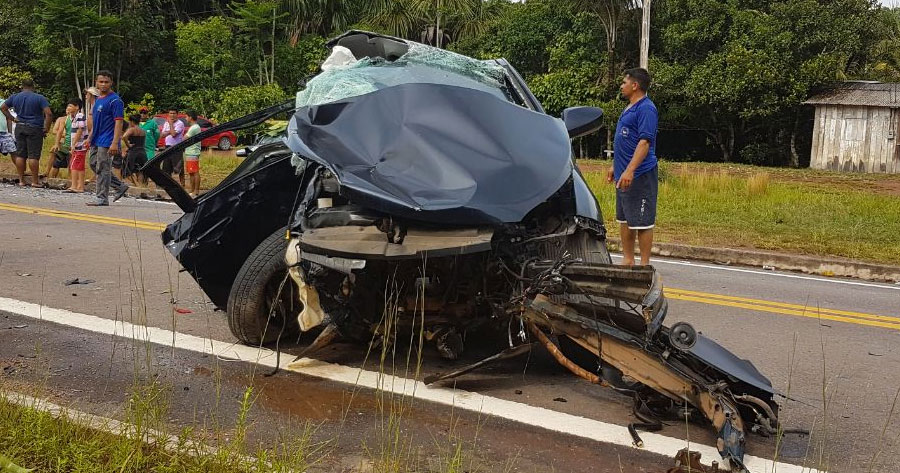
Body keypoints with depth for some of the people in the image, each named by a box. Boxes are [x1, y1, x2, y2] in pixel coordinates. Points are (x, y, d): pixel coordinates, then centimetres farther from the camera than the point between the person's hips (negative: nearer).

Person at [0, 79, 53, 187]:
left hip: (20, 128, 4)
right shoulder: (39, 98, -6)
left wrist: (12, 118, 15)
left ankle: (21, 180, 11)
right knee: (33, 155, -4)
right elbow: (48, 114, -15)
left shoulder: (14, 97, 8)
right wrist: (46, 129, -8)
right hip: (35, 129, -4)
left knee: (20, 155, 8)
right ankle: (35, 181, -2)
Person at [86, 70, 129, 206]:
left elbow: (118, 122, -18)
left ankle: (102, 198, 3)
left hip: (106, 141, -9)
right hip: (96, 140, 9)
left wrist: (115, 143, -25)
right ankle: (120, 186, 20)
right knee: (94, 165, 13)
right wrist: (90, 138, 19)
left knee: (102, 169, -5)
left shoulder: (115, 100, -12)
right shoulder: (98, 99, 14)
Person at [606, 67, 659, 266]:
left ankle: (644, 264, 2)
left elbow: (645, 142, -22)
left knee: (642, 221, -4)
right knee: (624, 219, 14)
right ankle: (628, 260, 23)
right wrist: (615, 167, 24)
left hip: (640, 175, -10)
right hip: (624, 175, 10)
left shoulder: (646, 109, -14)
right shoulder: (630, 108, 18)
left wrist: (630, 170, -28)